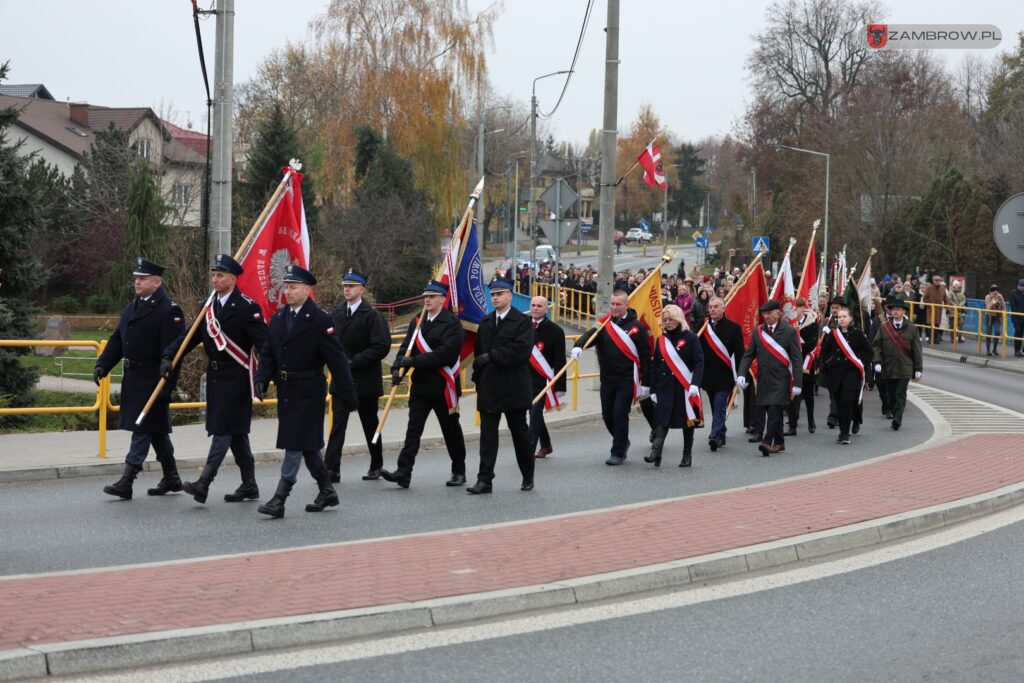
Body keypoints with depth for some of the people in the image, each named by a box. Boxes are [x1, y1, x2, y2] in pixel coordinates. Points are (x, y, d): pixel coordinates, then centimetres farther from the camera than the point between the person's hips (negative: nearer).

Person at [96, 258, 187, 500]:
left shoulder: (169, 310, -10)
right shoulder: (130, 308, 16)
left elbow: (176, 342, -19)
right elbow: (116, 340, 17)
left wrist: (167, 359, -36)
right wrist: (102, 365, 8)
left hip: (153, 380, -8)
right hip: (133, 379, 8)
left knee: (143, 428, -7)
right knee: (156, 430, 16)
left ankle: (127, 481, -8)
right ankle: (171, 478, 26)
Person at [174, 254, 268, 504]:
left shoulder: (246, 308, -11)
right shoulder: (210, 307, 11)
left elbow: (263, 343, -15)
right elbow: (193, 337, 11)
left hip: (236, 378, -8)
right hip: (216, 377, 8)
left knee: (224, 429, -10)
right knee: (236, 432, 13)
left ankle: (203, 483, -16)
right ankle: (249, 485, 20)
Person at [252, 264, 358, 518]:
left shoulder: (320, 320, -12)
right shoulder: (278, 317, 8)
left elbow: (337, 359, -12)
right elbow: (267, 353, 12)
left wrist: (347, 394, -13)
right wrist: (262, 379, -5)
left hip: (308, 392, -7)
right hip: (286, 391, 7)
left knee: (296, 444, -8)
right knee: (307, 444, 15)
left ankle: (279, 499, -8)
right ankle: (327, 491, 28)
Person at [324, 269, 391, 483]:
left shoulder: (372, 315, -9)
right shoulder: (336, 313, 6)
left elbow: (382, 346, -16)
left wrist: (354, 362, -18)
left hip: (365, 379, -3)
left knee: (370, 424, 10)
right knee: (337, 424, -5)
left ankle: (376, 466, 23)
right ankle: (332, 469, -10)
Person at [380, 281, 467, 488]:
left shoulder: (452, 323, -9)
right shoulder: (416, 322, 12)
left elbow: (446, 353, -20)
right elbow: (406, 347, 7)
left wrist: (414, 361, -22)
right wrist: (398, 368, -12)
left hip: (443, 386, -5)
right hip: (420, 386, 5)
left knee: (451, 431, 7)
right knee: (413, 429, -4)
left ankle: (459, 472, 20)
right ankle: (403, 473, -10)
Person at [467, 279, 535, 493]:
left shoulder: (522, 322, -5)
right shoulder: (485, 323, 12)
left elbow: (521, 351, -18)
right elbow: (479, 352, 15)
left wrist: (491, 356, -18)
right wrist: (478, 377, 6)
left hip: (514, 388, -4)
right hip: (489, 387, 4)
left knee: (520, 433, 8)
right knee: (487, 434, -2)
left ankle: (528, 478, 22)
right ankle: (484, 480, -5)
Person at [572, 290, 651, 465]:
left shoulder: (637, 327, -3)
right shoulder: (604, 325, 6)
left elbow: (645, 356, -2)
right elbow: (590, 335, -11)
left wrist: (645, 383, -4)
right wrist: (578, 346, -35)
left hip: (627, 380, -4)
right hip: (607, 379, 4)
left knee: (620, 415, -8)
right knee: (607, 416, 10)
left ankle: (618, 453, 2)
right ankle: (623, 442, 33)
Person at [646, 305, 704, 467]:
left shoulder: (690, 338, -3)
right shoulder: (661, 340, 10)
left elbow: (699, 362, -8)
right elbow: (655, 366, 12)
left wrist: (694, 384, -20)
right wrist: (653, 390, 9)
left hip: (685, 387, -3)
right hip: (665, 387, 3)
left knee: (688, 421, 6)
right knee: (662, 420, -10)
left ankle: (687, 455, 16)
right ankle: (656, 452, -20)